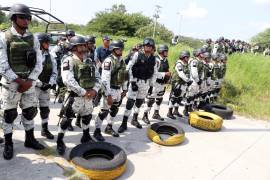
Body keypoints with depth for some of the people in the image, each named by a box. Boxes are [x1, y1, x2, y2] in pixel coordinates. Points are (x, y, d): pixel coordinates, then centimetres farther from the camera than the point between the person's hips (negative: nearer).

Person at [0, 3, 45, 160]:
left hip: (29, 83, 4)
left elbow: (39, 63, 2)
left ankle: (30, 139, 29)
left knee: (30, 111, 12)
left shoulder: (33, 38, 4)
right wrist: (19, 81, -16)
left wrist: (29, 81, -9)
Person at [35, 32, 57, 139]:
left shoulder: (50, 56, 8)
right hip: (34, 86, -5)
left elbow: (54, 72, 6)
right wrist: (40, 84, -17)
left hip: (46, 87, 5)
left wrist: (50, 83, -8)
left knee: (45, 109, 13)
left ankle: (45, 130, 26)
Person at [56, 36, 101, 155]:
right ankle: (60, 141, 19)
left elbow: (97, 77, 9)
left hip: (88, 97, 7)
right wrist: (83, 92, -22)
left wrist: (94, 90, -9)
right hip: (74, 97, -7)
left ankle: (86, 137, 42)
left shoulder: (89, 61, 9)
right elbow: (68, 80, -25)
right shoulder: (68, 60, -13)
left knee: (87, 117, 21)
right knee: (67, 119, -1)